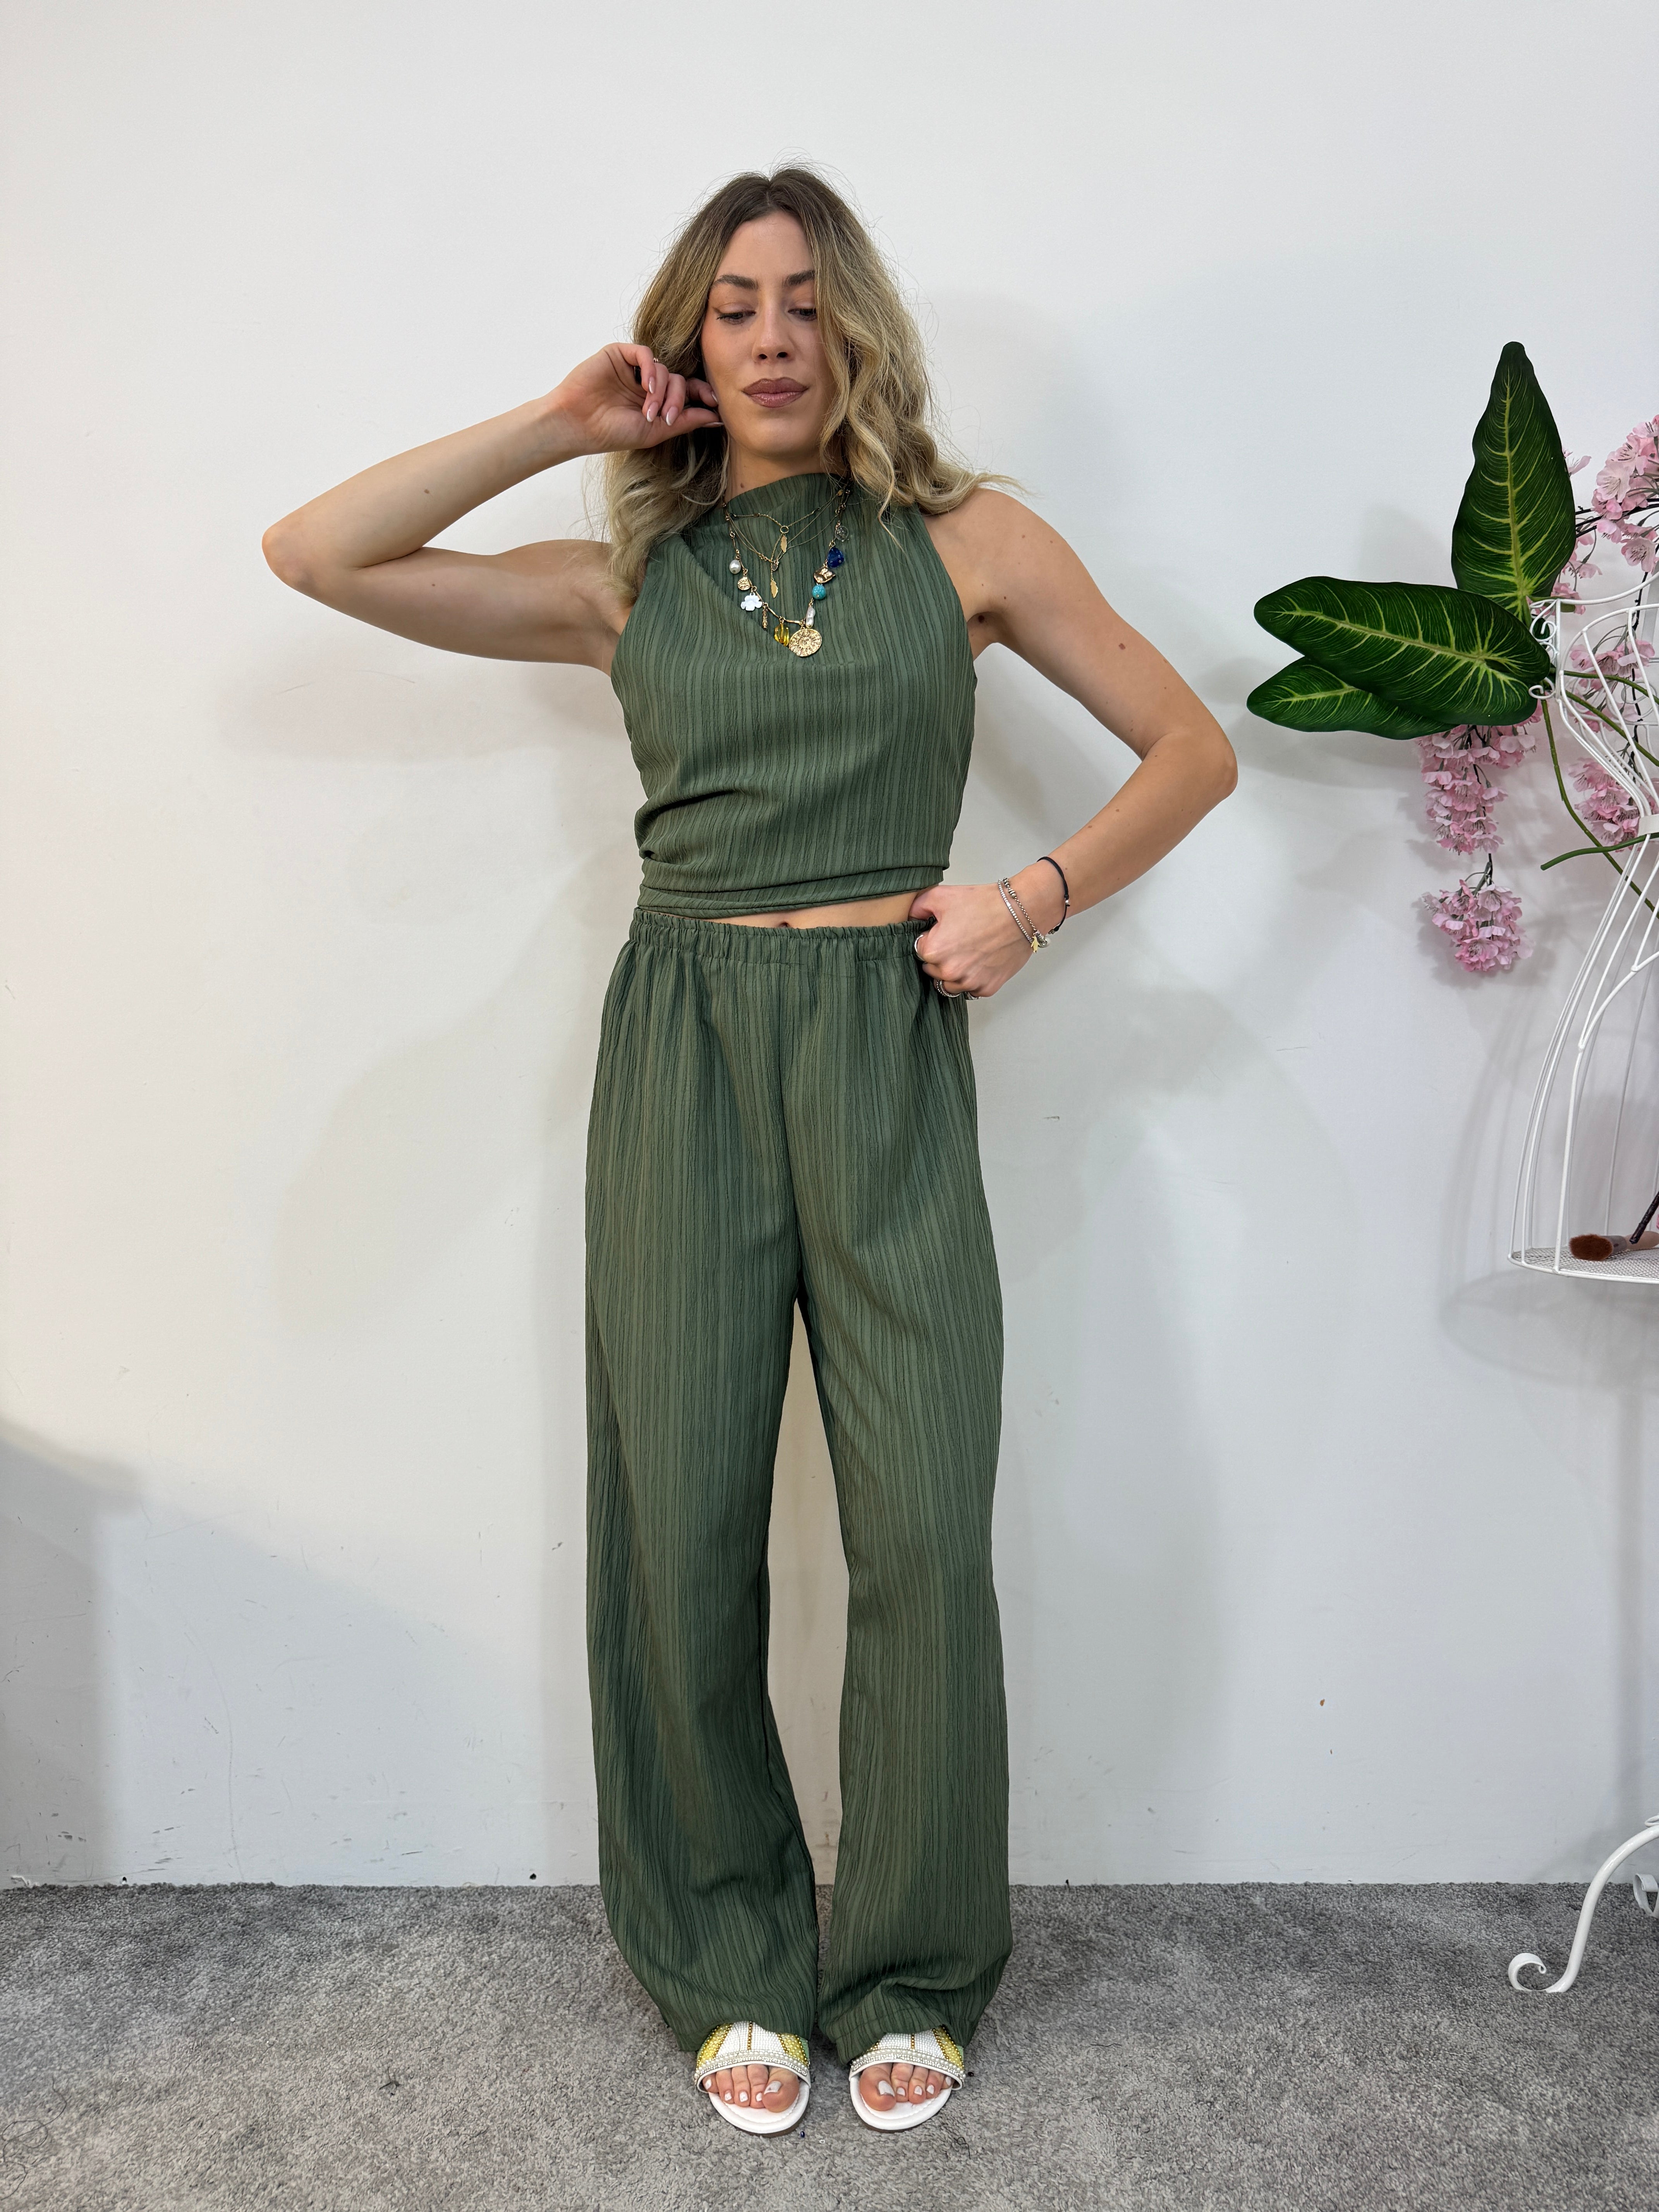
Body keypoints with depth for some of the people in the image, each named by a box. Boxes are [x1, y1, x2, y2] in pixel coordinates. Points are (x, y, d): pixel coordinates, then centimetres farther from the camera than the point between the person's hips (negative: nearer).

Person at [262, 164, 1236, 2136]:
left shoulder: (965, 539, 9)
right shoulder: (625, 583, 11)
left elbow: (1190, 750, 11)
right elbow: (315, 557, 5)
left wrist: (1040, 898, -4)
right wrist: (559, 424, 5)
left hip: (888, 1049, -1)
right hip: (682, 1046, 1)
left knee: (924, 1527, -3)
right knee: (681, 1523, 3)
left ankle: (908, 1972, 21)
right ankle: (730, 1968, 24)